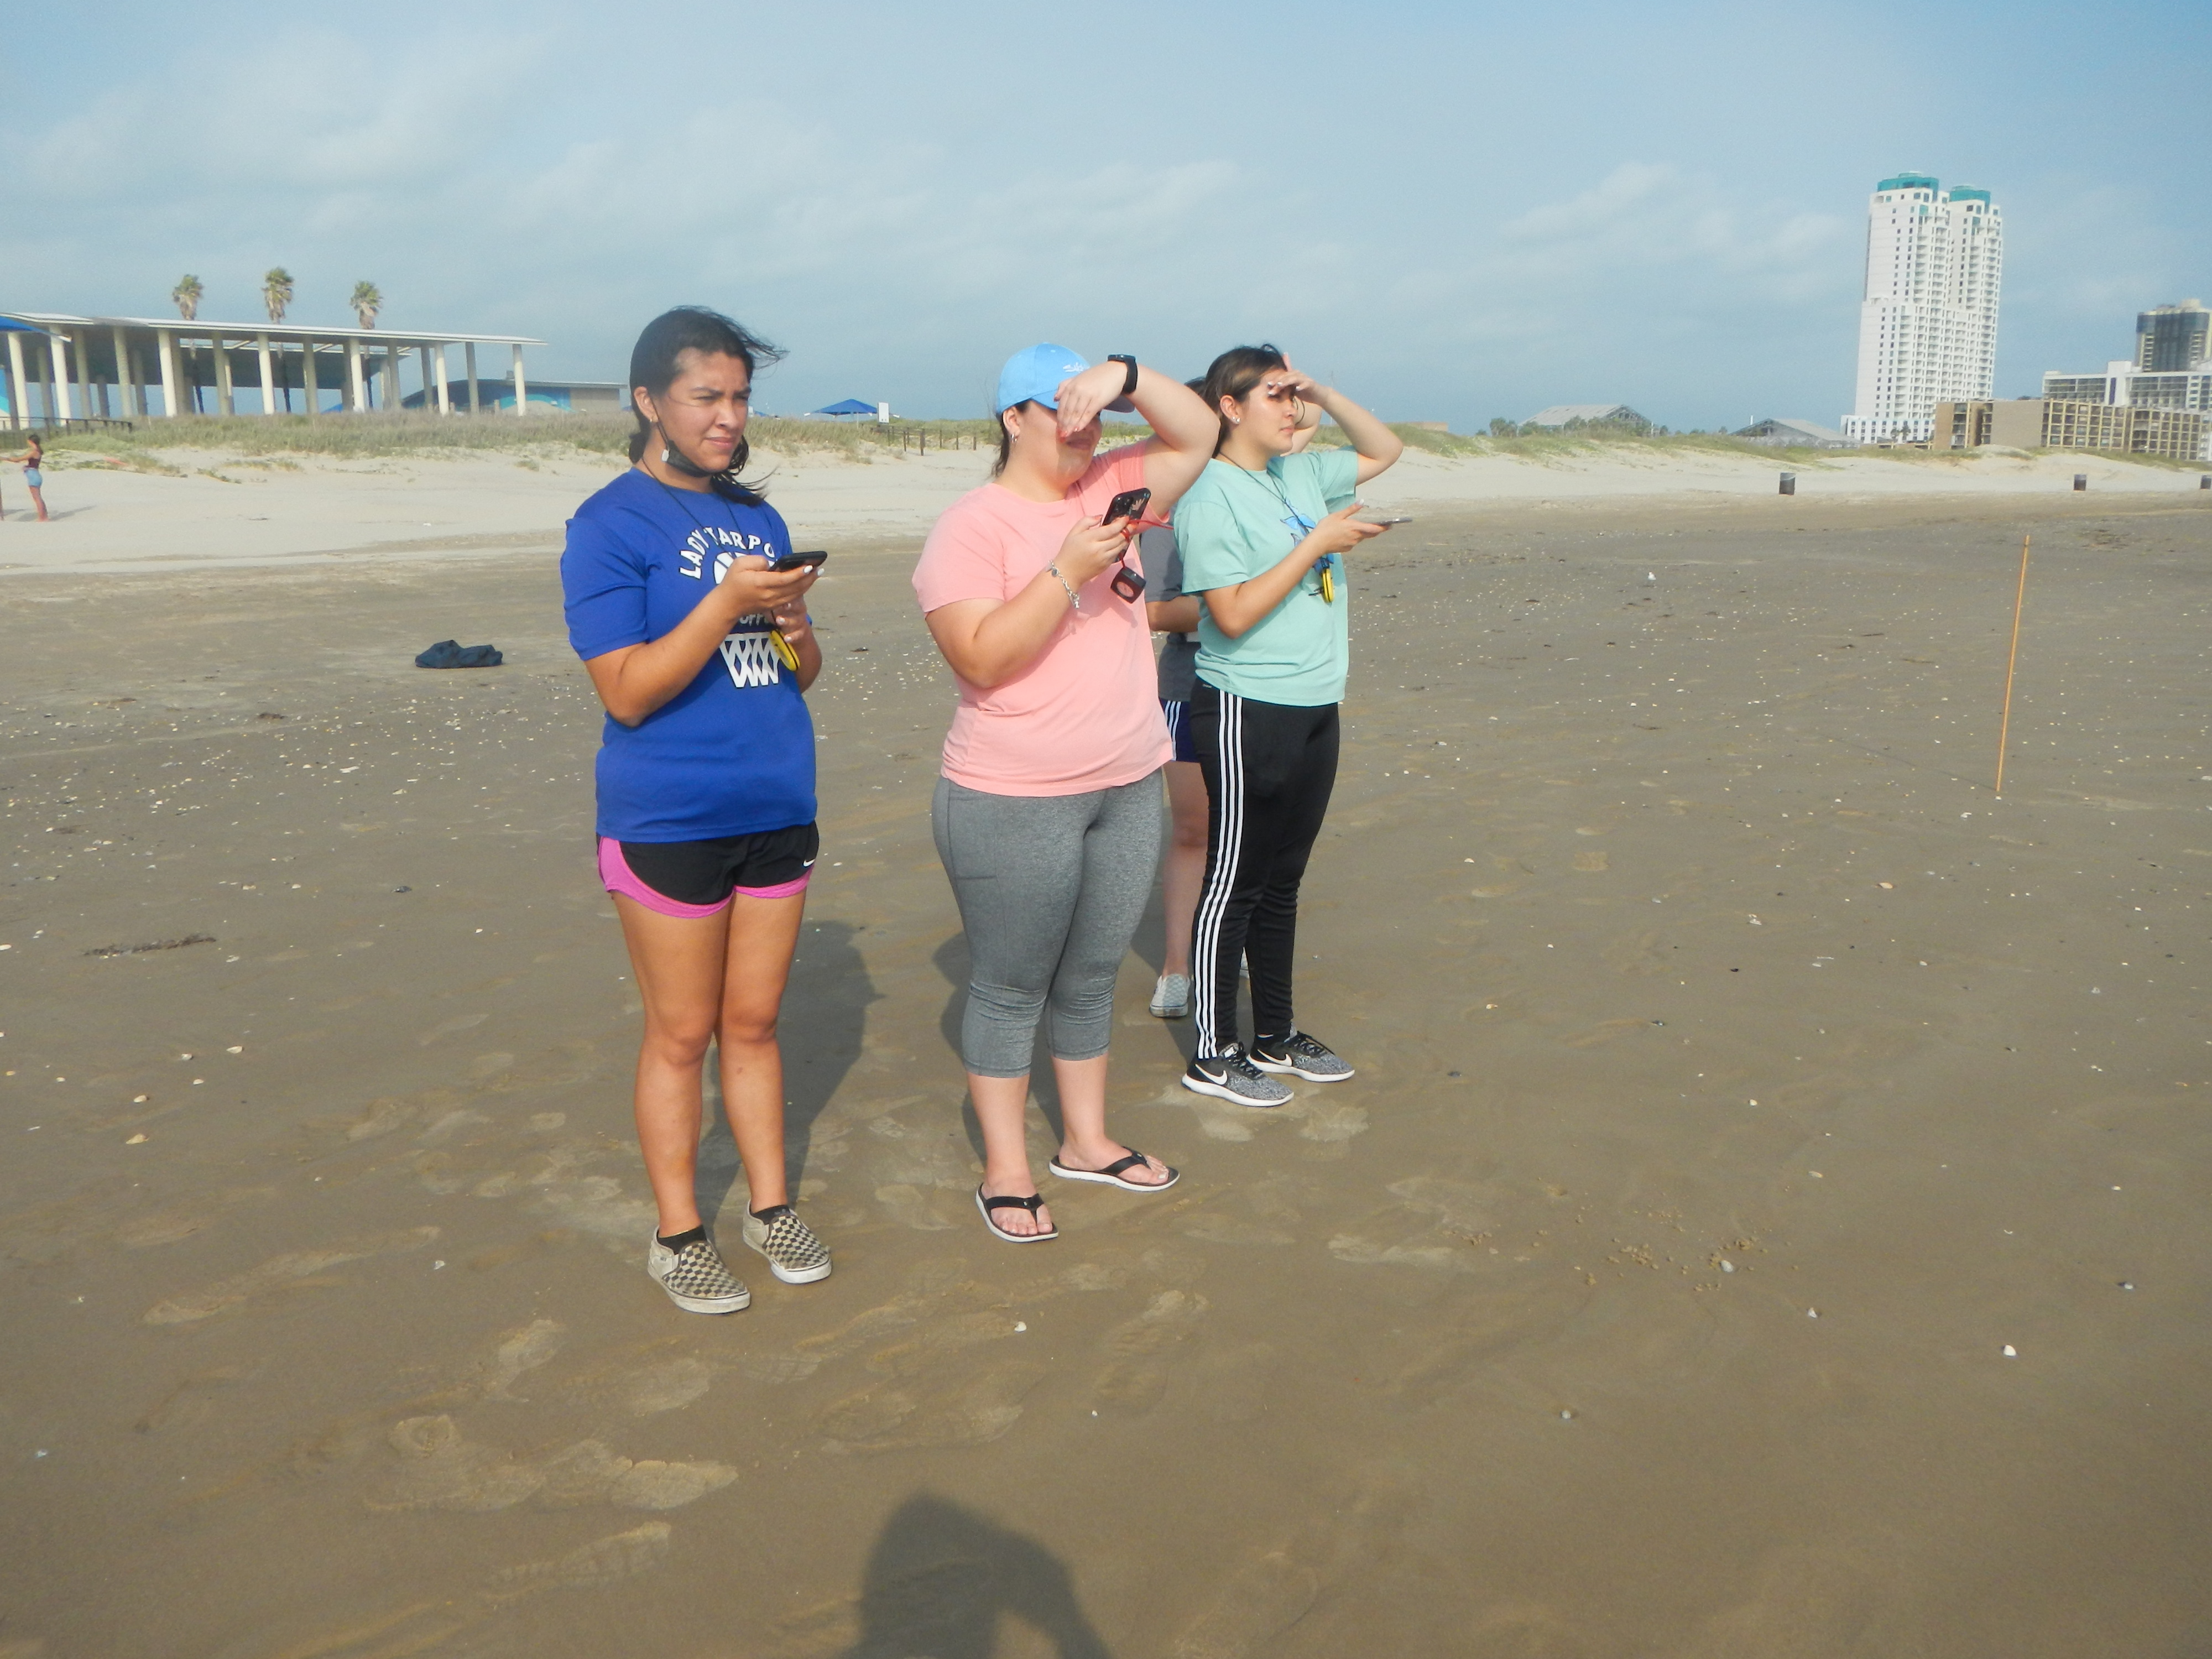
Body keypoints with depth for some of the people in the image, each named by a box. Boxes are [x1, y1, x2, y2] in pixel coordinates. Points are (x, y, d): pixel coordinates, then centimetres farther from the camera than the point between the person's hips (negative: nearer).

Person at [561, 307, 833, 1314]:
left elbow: (803, 673, 14)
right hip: (669, 823, -5)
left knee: (754, 1023, 14)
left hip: (777, 810, 5)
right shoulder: (610, 526, -8)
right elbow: (628, 692, -15)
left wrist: (792, 619, -9)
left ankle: (770, 1205, 27)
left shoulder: (757, 516, 11)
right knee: (682, 1035, 4)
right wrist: (726, 602, -24)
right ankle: (676, 1236, 19)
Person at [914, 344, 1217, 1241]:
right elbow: (982, 660, -20)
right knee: (1010, 988, 7)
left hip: (1128, 790, 6)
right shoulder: (970, 528, -11)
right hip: (1014, 805, -6)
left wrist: (1124, 375, -11)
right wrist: (1068, 571, -26)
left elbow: (1198, 432, 5)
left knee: (1091, 978, 18)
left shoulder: (1108, 489, 7)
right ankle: (1005, 1170, 20)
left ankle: (1086, 1140, 34)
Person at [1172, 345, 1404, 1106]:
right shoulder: (1210, 495, -13)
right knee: (1234, 884, 1)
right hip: (1248, 713, -8)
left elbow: (1384, 450, 25)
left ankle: (1276, 1037, 28)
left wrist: (1324, 393, 10)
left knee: (1283, 880, 16)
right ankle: (1212, 1055, 12)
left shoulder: (1300, 475, 11)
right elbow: (1234, 614, -20)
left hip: (1314, 709, 8)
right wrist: (1318, 544, -17)